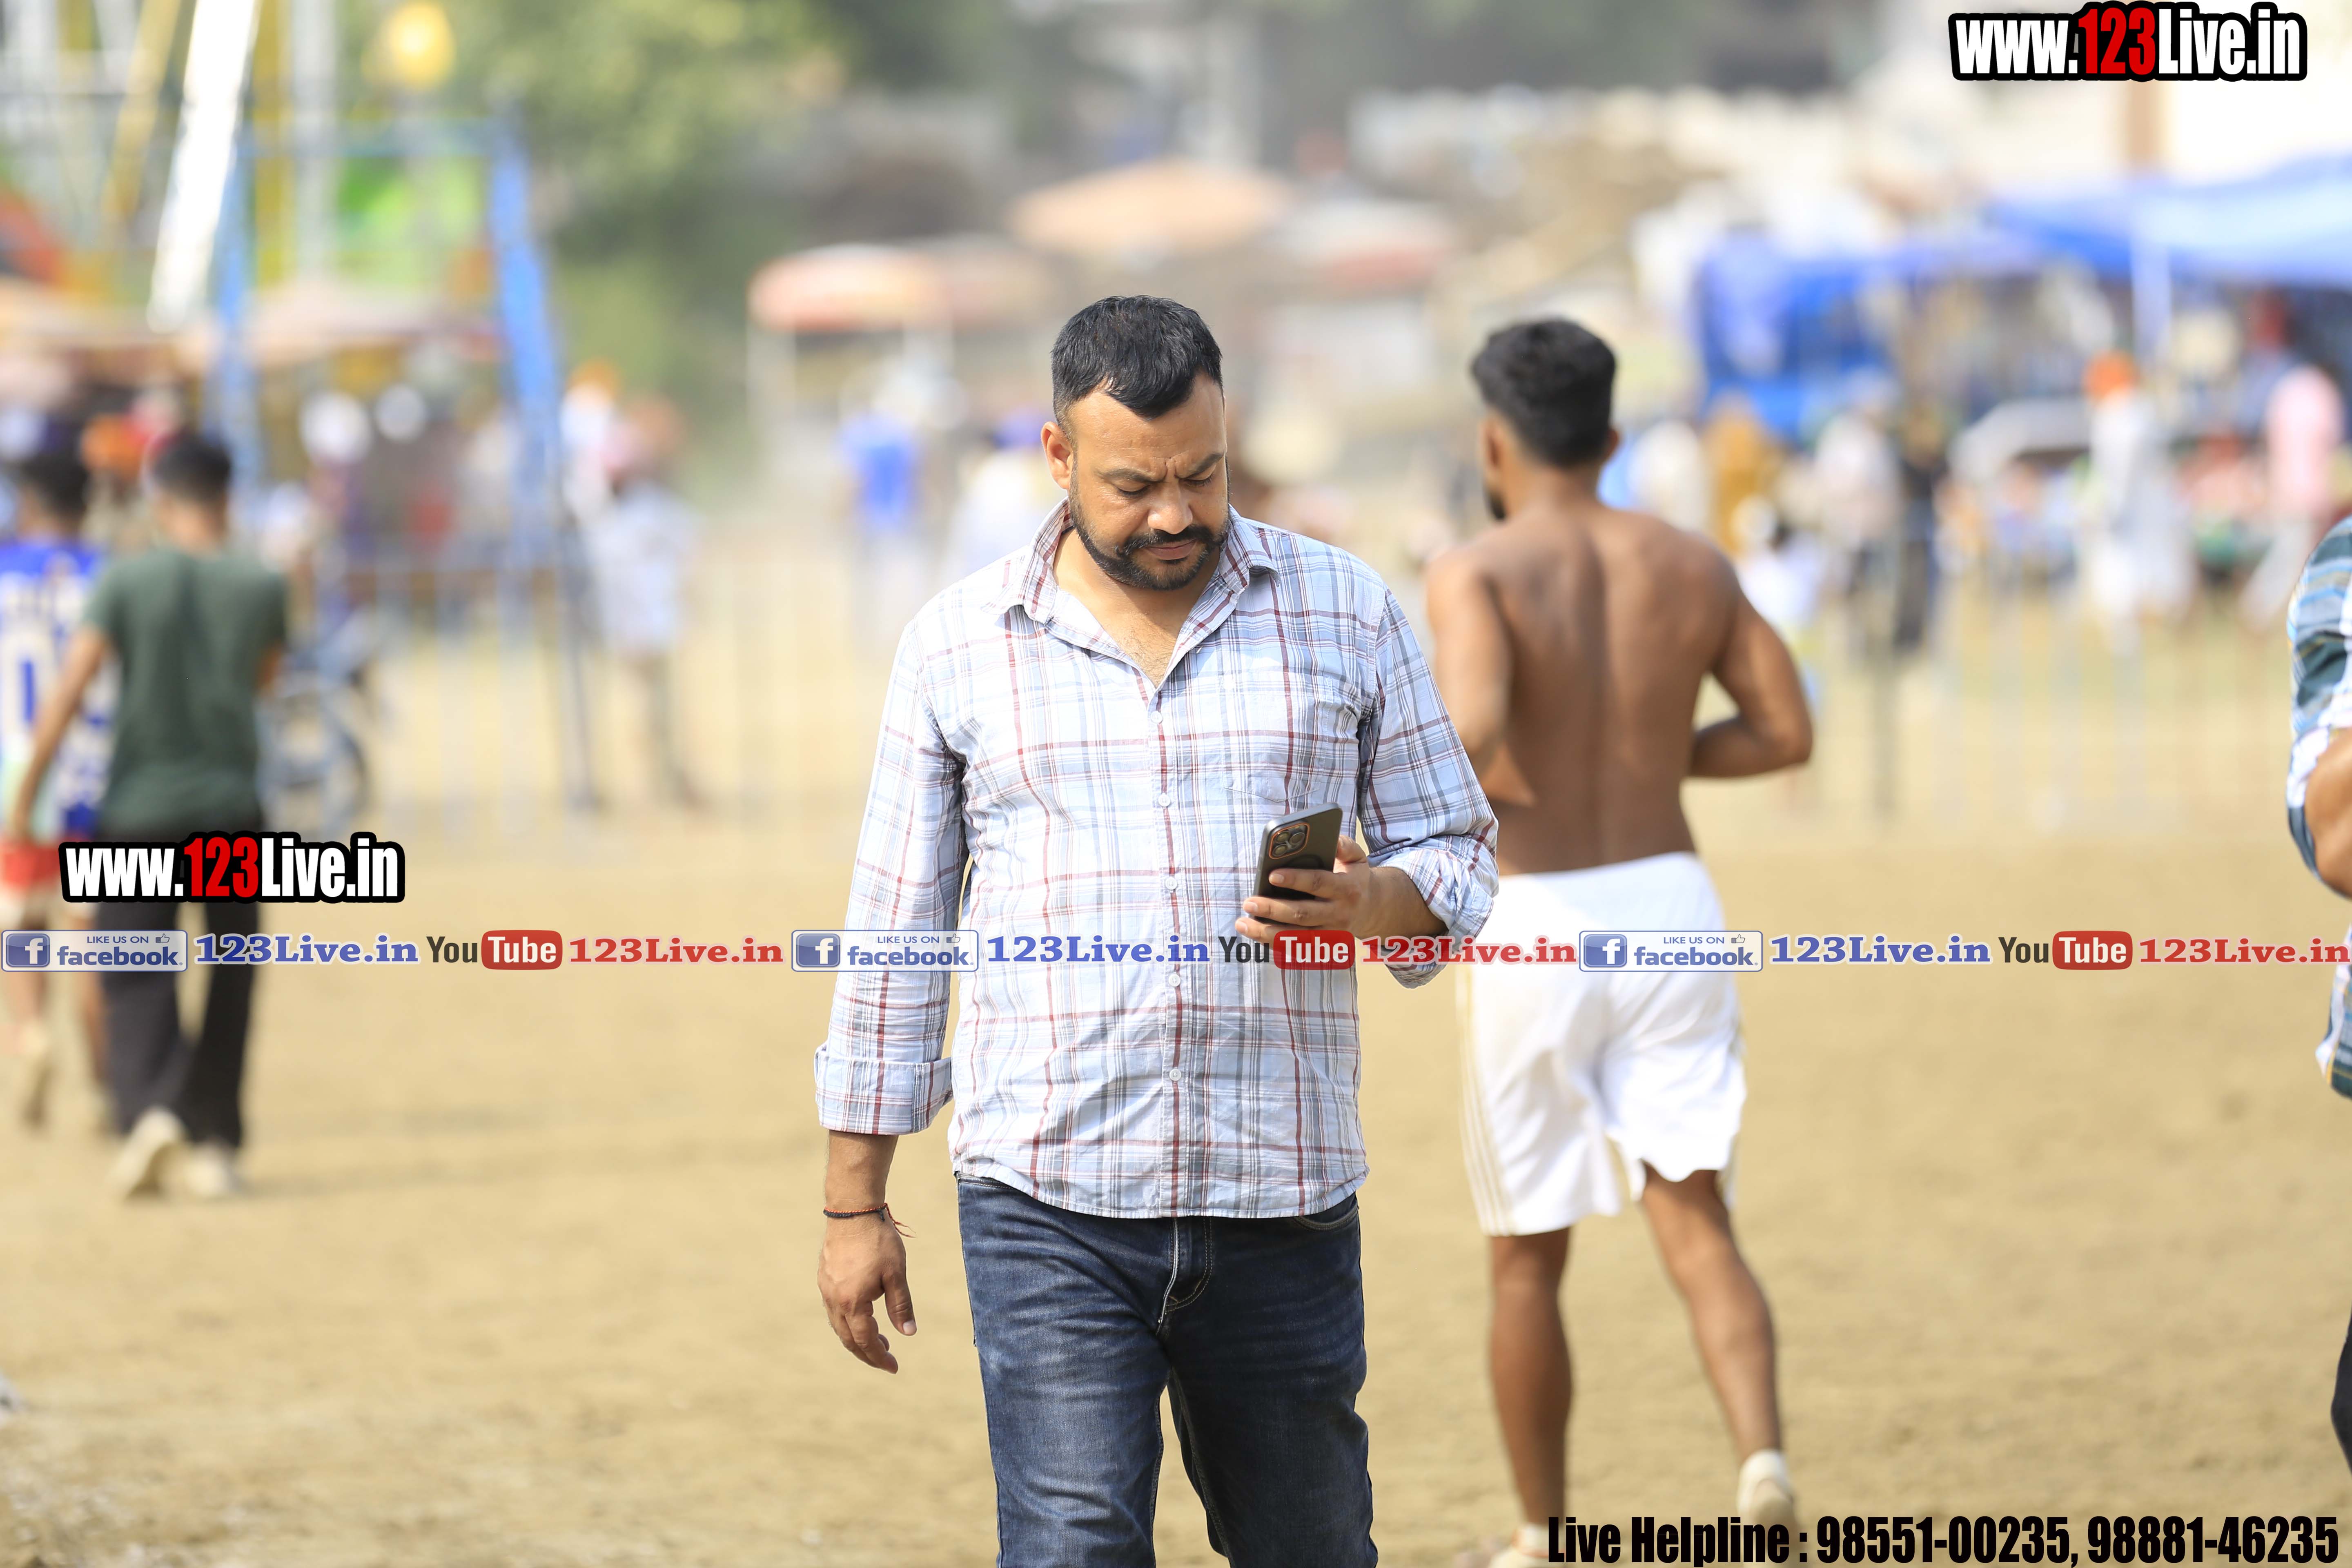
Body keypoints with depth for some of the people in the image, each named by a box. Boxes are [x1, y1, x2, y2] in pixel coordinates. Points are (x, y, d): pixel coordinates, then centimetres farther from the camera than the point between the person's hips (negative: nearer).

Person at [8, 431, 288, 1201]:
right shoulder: (262, 587, -1)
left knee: (137, 977, 1)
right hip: (232, 806, 1)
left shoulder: (126, 582, -6)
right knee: (230, 980, 11)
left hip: (140, 804, -1)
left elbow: (67, 692, -11)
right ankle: (216, 1146, 9)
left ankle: (150, 1109, -23)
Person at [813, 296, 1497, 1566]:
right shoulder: (957, 647, 6)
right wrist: (854, 1207, 7)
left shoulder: (1346, 613, 7)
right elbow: (895, 931, 9)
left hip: (1283, 1192, 2)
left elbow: (1457, 853, 11)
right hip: (1050, 1207, -1)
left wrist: (1372, 904, -14)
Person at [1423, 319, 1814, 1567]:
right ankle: (1764, 1464, -25)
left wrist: (1518, 784, -6)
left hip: (1536, 924, -3)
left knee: (1527, 1256, 11)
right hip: (1670, 903, 3)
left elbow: (1474, 729, -27)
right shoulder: (1691, 565, 5)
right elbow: (1784, 731, 9)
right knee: (1694, 1219, 0)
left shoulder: (1476, 574, -10)